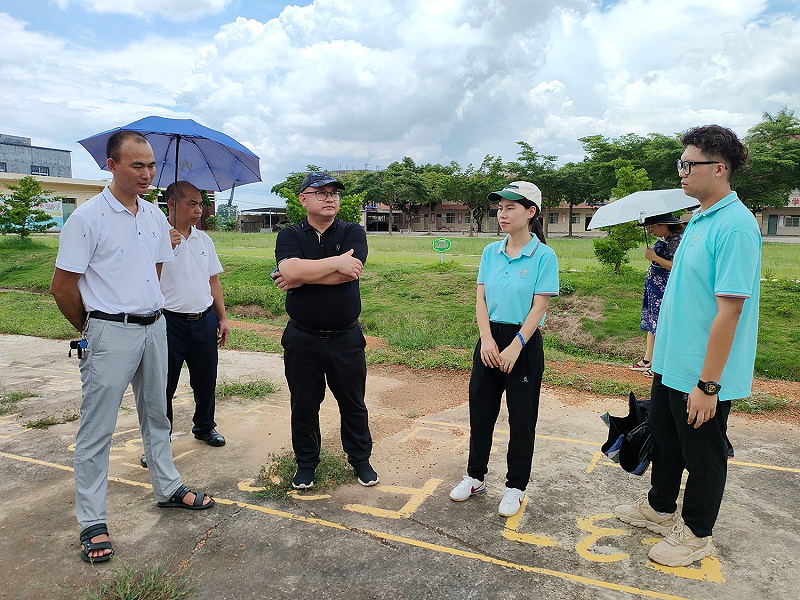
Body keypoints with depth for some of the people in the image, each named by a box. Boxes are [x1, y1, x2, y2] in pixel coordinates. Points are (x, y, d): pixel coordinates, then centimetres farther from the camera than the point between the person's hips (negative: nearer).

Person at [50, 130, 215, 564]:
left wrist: (145, 310, 15)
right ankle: (92, 522, 16)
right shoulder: (88, 217, -13)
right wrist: (91, 329, 2)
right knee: (96, 429, 4)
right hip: (110, 334, -6)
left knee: (156, 415, 18)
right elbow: (62, 287, -9)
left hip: (154, 327, 6)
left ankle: (168, 488, 34)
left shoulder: (156, 217, 6)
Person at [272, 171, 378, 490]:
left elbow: (350, 273, -18)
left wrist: (301, 277, -14)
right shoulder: (289, 235, 1)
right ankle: (306, 462, 33)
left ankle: (360, 458, 33)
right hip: (302, 340, 0)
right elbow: (290, 270, -20)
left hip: (346, 338, 0)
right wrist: (336, 262, -17)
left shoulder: (353, 233, 0)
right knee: (303, 405, 13)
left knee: (353, 404, 13)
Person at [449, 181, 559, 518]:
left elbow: (539, 307, -12)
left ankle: (515, 487, 24)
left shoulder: (544, 256, -9)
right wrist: (487, 339, -10)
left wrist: (515, 347, -16)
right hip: (490, 338, 5)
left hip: (524, 342, -4)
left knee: (521, 418, 7)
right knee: (480, 410, 13)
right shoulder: (490, 252, 5)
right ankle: (475, 477, 31)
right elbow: (481, 299, 3)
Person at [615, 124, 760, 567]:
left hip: (702, 375, -9)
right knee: (663, 437, 22)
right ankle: (660, 509, 43)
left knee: (702, 454, 10)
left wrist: (707, 385, -24)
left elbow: (728, 311, -25)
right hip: (672, 364, 9)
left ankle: (695, 534, 31)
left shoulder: (735, 226, -22)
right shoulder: (699, 219, 7)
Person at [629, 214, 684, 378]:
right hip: (653, 287, 10)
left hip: (664, 290, -10)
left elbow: (676, 267, -25)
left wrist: (654, 257, -22)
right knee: (651, 323, 13)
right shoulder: (662, 240, 12)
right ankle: (647, 361, 22)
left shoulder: (677, 240, -16)